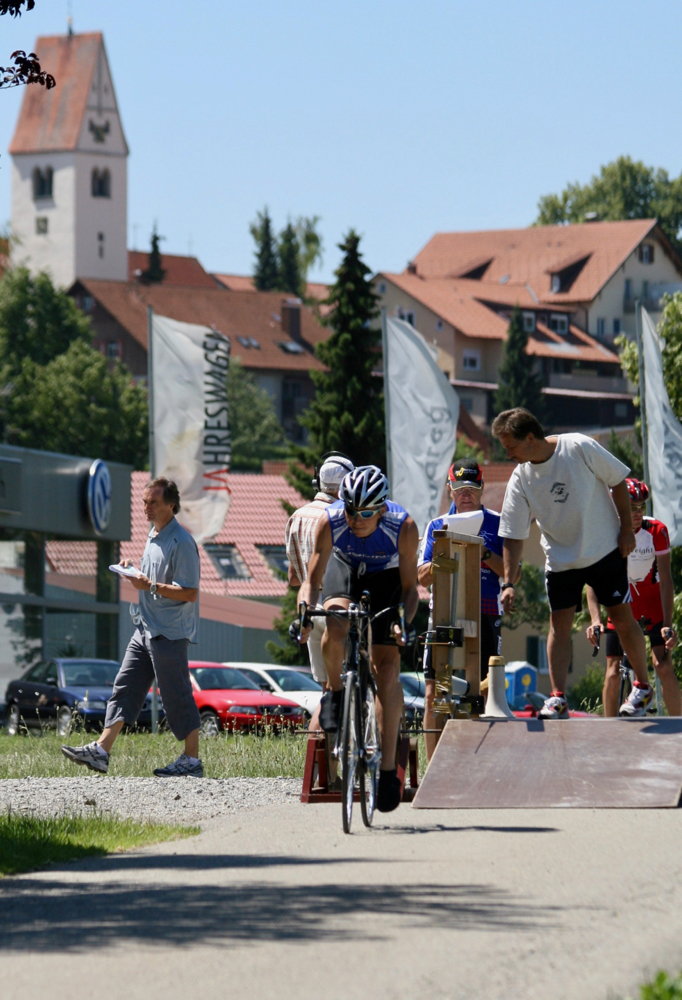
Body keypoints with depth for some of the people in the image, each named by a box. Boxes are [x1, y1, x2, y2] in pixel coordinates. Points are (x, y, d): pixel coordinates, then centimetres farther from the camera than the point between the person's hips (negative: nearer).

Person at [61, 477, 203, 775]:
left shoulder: (181, 542, -16)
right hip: (146, 628, 9)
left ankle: (192, 760, 7)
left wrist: (151, 586, -23)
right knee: (125, 687, 4)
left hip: (170, 633, -9)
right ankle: (101, 751, 1)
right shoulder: (153, 537, 14)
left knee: (176, 696, -3)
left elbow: (190, 592, -19)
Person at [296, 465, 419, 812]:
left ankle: (388, 768, -9)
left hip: (387, 578, -1)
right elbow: (312, 581, -22)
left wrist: (404, 620, -42)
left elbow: (409, 587, -23)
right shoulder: (330, 522, -30)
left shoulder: (403, 527, -33)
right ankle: (335, 693, -4)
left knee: (387, 669, -12)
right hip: (345, 569, 1)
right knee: (334, 630, -34)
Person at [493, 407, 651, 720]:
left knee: (621, 617, 1)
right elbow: (513, 536, -6)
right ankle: (558, 698, -5)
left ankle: (643, 686, 16)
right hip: (560, 558, 3)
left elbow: (618, 482, -6)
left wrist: (627, 528, -7)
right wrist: (508, 583, -12)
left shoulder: (580, 448, -18)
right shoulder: (520, 480, -9)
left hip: (606, 550, -3)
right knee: (559, 622, -5)